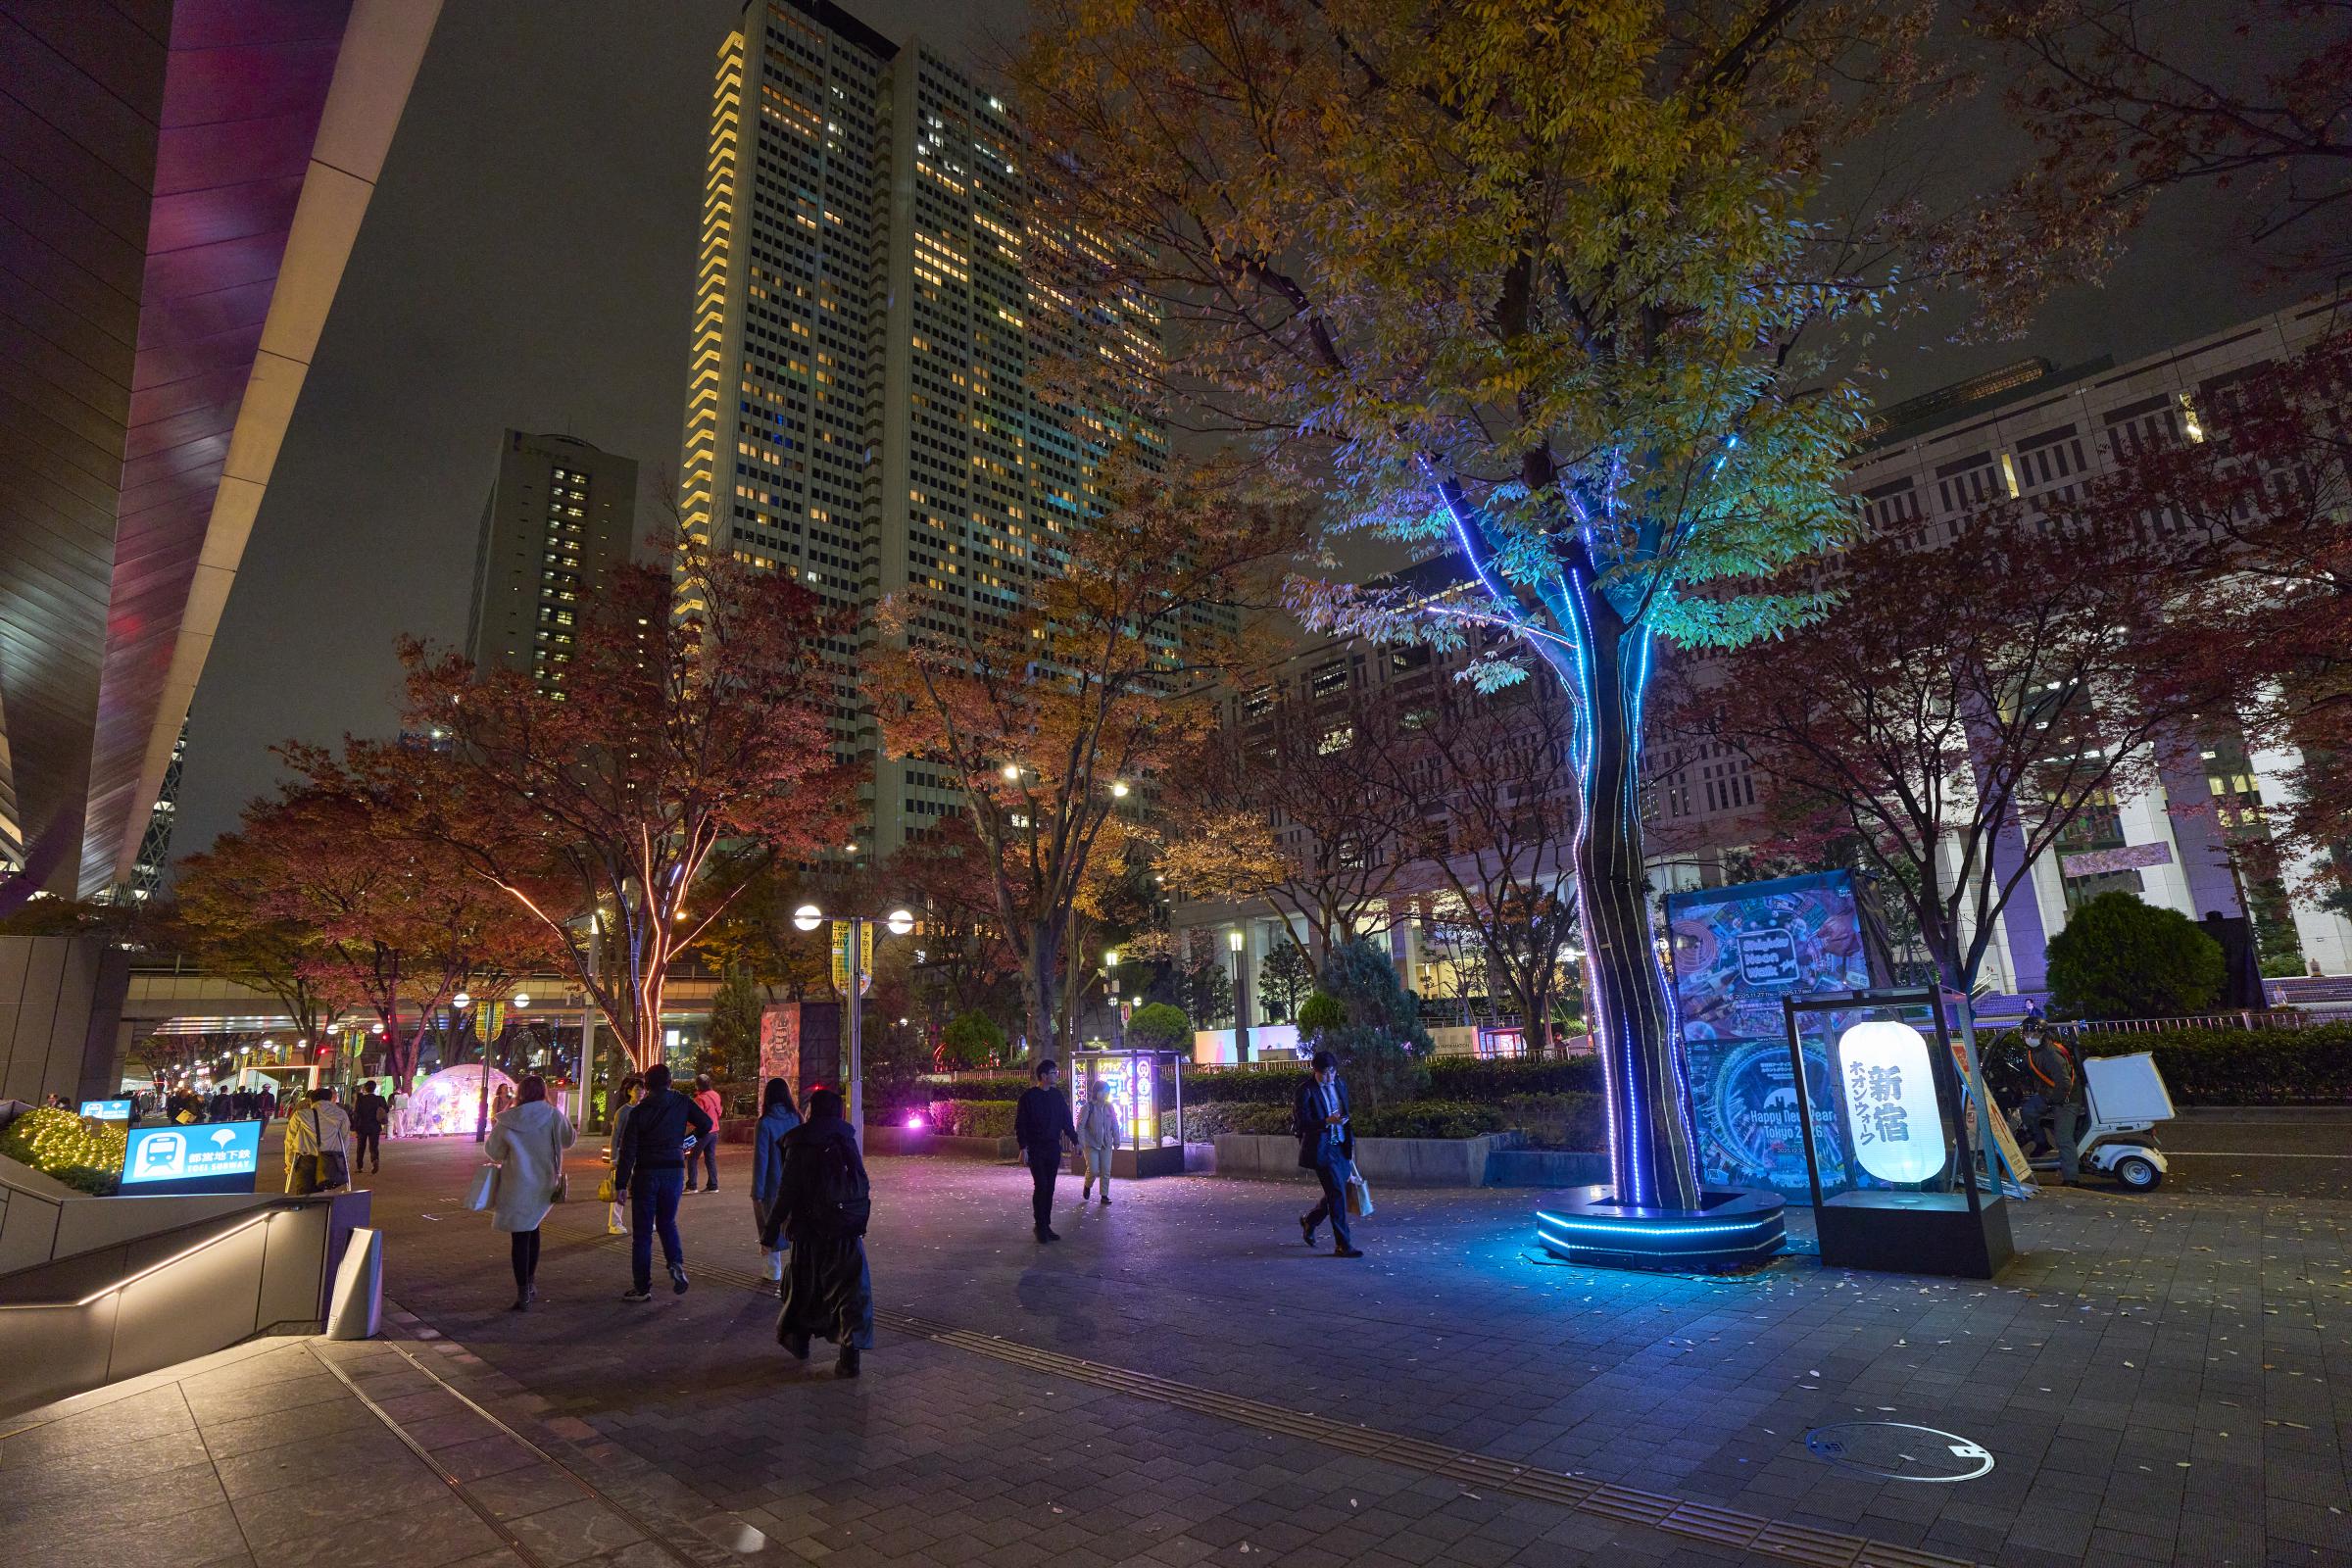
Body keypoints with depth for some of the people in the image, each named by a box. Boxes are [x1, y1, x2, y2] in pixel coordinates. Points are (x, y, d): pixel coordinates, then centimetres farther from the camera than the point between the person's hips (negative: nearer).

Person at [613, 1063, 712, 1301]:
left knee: (642, 1232, 8)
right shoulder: (681, 1102, -3)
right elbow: (706, 1123, -1)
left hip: (646, 1174, -2)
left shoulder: (638, 1111, -8)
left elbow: (627, 1150, -11)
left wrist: (621, 1183, -7)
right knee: (667, 1222, 20)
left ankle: (642, 1287, 10)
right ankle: (676, 1264, -2)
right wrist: (689, 1138, 19)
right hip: (674, 1172, 2)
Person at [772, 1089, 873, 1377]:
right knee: (850, 1288, 6)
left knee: (805, 1286, 18)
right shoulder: (847, 1139, 3)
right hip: (848, 1230, 2)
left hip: (811, 1229, -2)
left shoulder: (800, 1144, -9)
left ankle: (799, 1339, 37)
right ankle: (850, 1355, -1)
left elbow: (788, 1192, -10)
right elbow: (862, 1181, 9)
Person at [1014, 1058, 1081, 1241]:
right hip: (1035, 1149, -5)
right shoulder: (1029, 1096, -7)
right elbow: (1020, 1123, -7)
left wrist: (1074, 1140, 11)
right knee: (1041, 1186, -9)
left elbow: (1066, 1120, 15)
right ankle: (1040, 1226, 3)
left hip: (1053, 1147, 5)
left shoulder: (1057, 1095, 8)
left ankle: (1046, 1225, 14)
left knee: (1049, 1187, 7)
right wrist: (1023, 1147, -13)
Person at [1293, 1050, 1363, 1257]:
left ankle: (1309, 1220, 37)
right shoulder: (1306, 1091, -13)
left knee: (1337, 1192, 14)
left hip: (1341, 1147, 7)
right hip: (1321, 1149, -7)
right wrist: (1328, 1121, -29)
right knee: (1337, 1194, -7)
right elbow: (1303, 1124, -16)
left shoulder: (1340, 1085, 8)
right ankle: (1343, 1245, 3)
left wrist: (1350, 1141, 16)